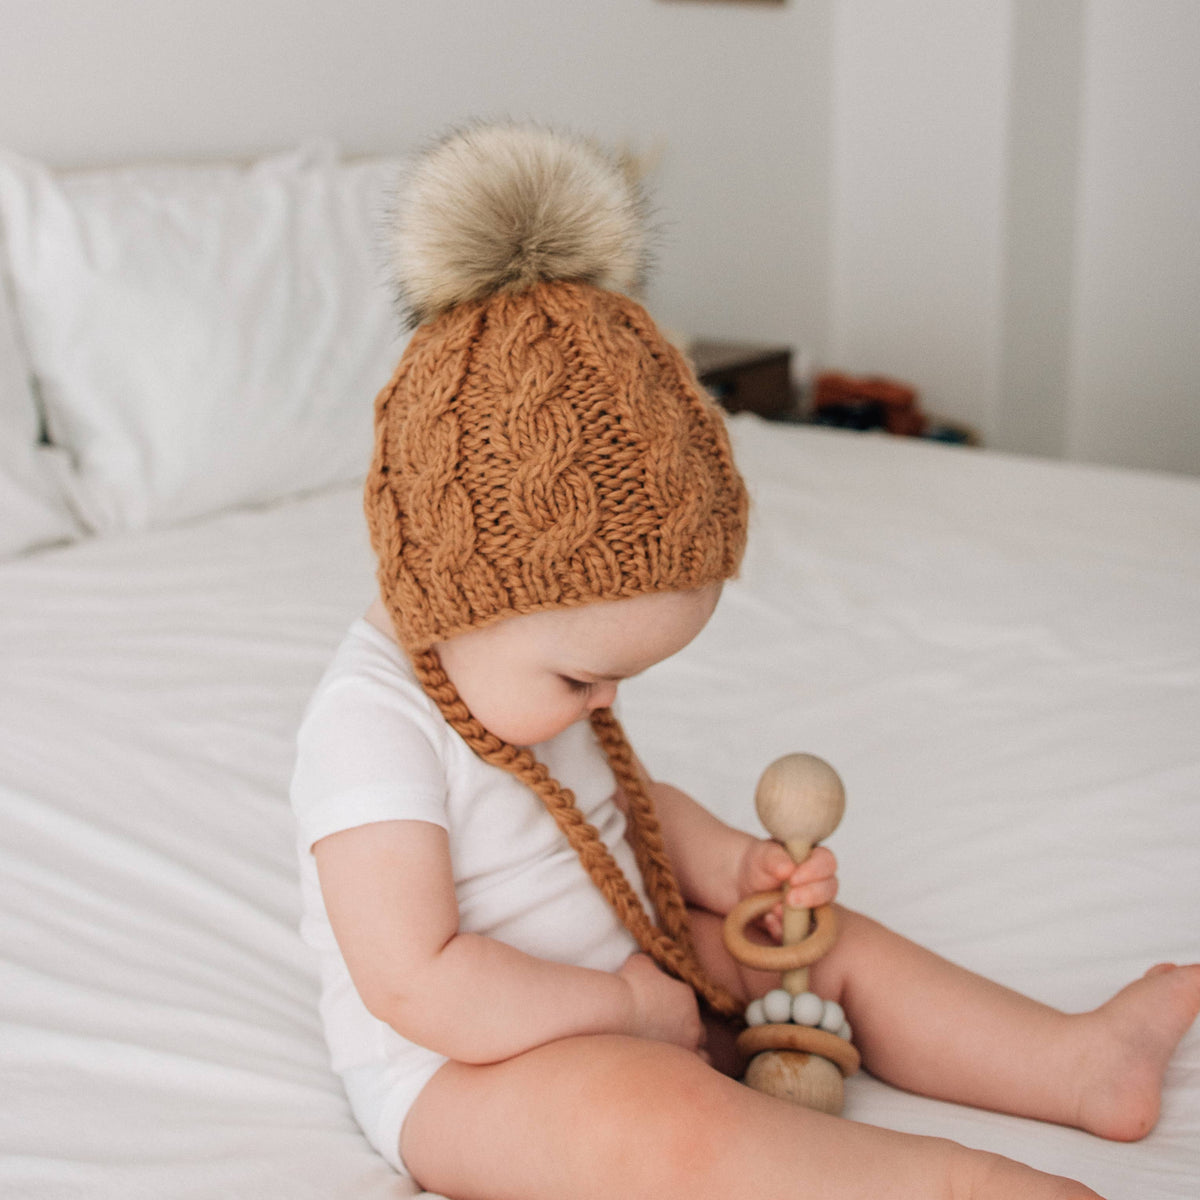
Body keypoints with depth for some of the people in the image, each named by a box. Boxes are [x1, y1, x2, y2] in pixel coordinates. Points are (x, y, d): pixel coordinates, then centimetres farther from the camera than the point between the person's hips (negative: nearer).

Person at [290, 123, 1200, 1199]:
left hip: (622, 983, 9)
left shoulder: (525, 656, 3)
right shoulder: (371, 728, -27)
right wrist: (623, 1002, -22)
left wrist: (733, 868, 1)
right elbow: (419, 989, -31)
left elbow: (626, 798, 20)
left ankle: (1076, 1062, 8)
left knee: (834, 943, 6)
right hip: (464, 1067, -9)